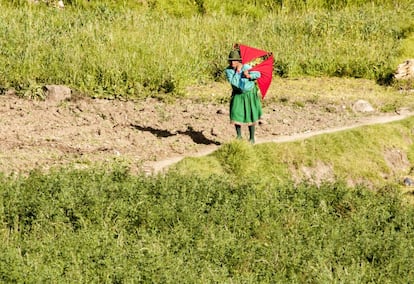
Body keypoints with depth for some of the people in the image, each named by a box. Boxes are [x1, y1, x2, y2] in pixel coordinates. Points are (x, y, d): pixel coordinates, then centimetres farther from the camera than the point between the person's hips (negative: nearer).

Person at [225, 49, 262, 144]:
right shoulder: (228, 70, -13)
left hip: (249, 94, -1)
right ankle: (239, 136, 9)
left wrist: (249, 76, -24)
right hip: (238, 95, 1)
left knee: (251, 116, 5)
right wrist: (237, 72, -28)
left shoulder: (246, 67, -15)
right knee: (236, 115, -8)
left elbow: (258, 74, -8)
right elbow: (233, 82, -25)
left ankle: (252, 138, 18)